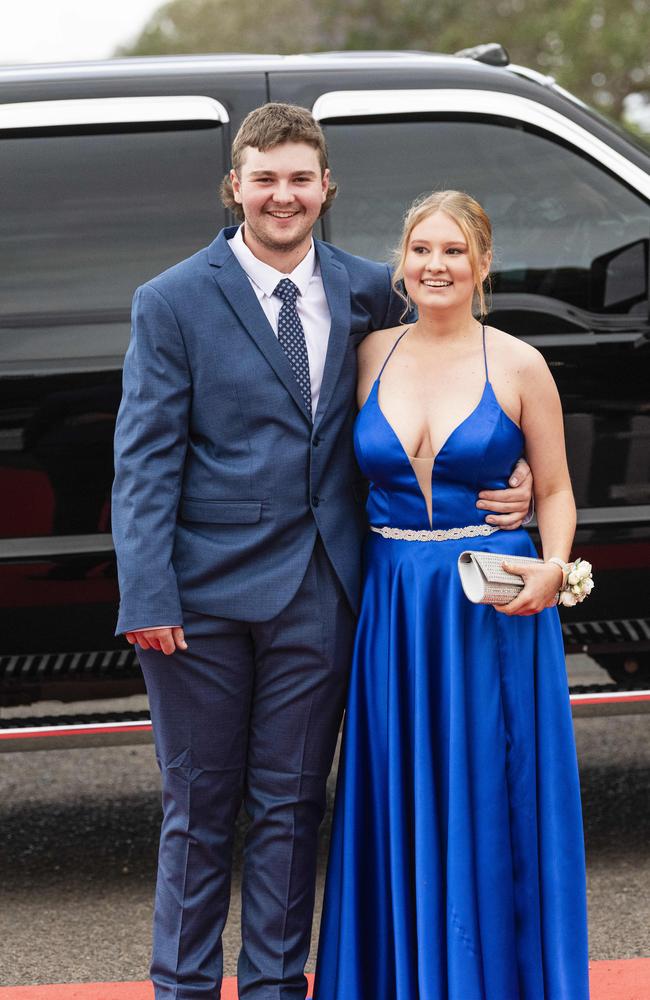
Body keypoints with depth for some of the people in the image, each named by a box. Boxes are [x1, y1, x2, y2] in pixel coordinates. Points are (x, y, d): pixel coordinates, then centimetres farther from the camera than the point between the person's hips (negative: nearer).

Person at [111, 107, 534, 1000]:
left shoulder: (368, 291, 6)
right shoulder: (172, 303, -3)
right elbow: (144, 459, -6)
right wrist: (147, 594, -14)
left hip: (317, 592, 2)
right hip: (205, 590, -2)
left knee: (291, 805, 10)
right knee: (199, 808, 8)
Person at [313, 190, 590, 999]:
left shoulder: (518, 367, -2)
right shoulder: (371, 357, 6)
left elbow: (555, 490, 2)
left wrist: (552, 569, -15)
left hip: (495, 605, -3)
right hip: (394, 606, 3)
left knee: (493, 803, 3)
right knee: (402, 804, 9)